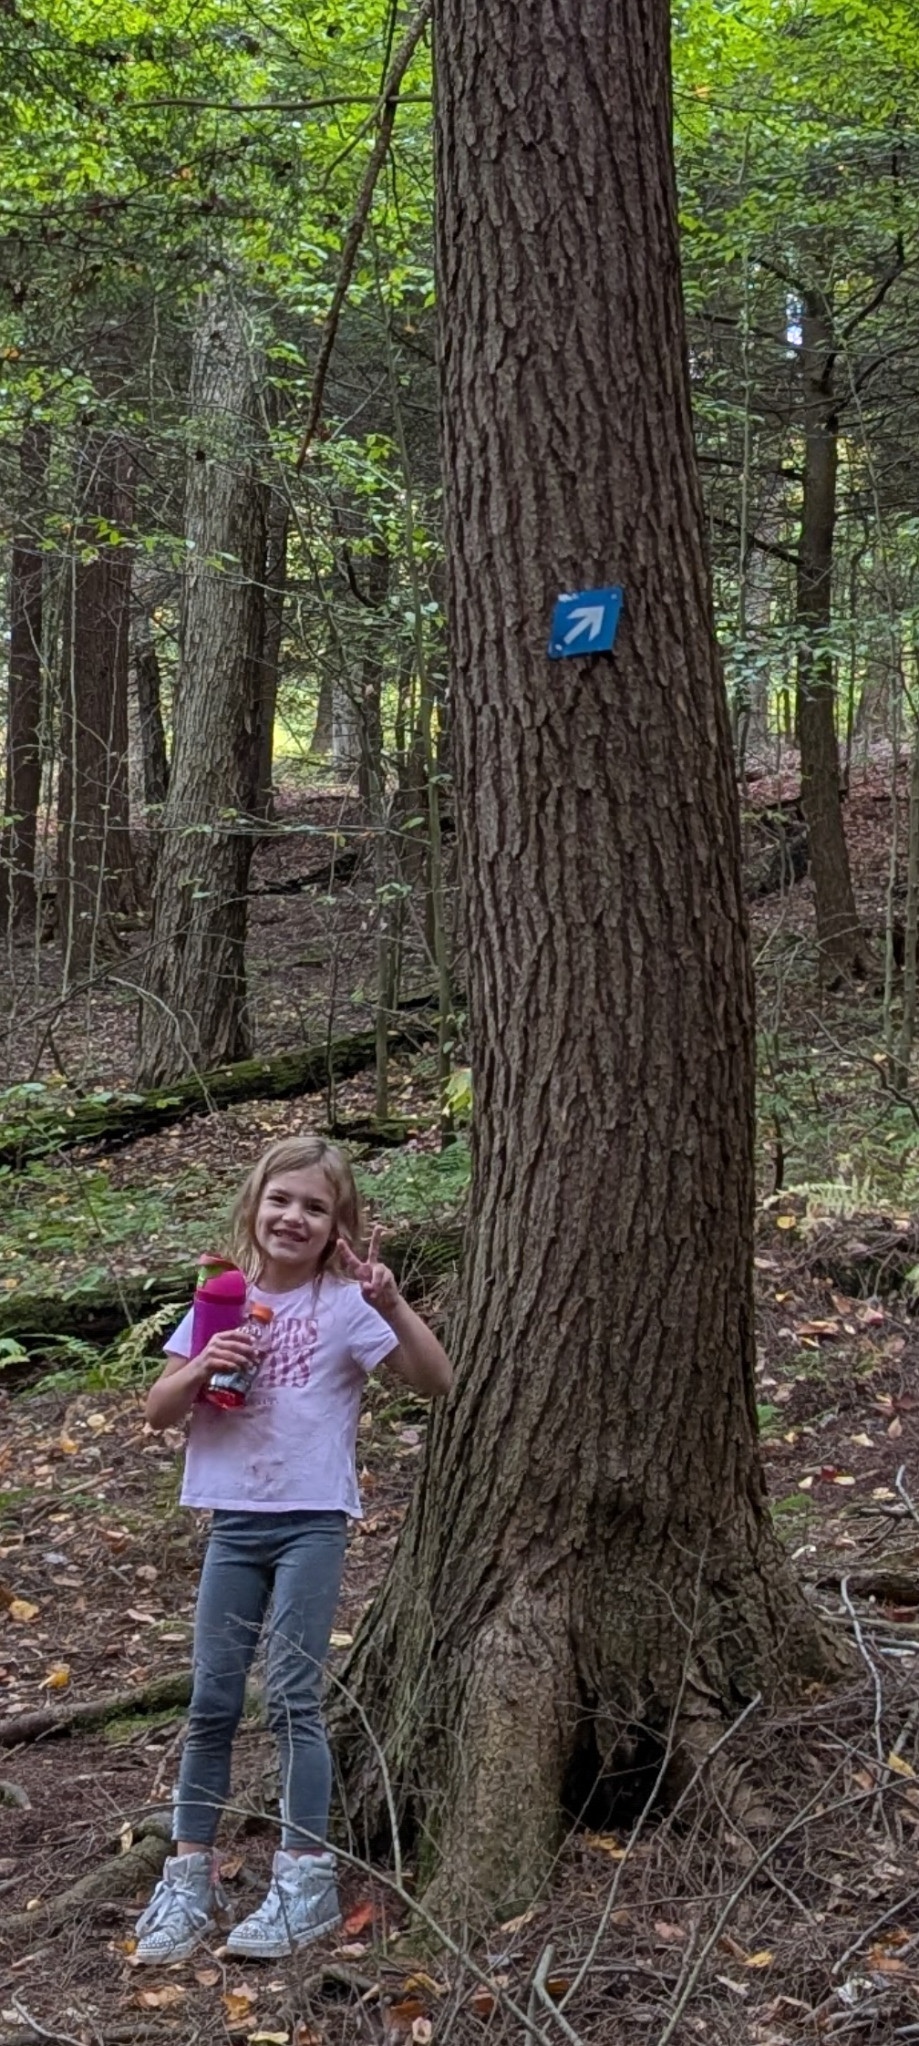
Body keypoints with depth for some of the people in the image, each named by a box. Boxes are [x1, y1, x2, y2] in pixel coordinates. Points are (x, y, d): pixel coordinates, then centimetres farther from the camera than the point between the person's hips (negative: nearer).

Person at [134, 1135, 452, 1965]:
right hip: (234, 1521, 4)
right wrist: (201, 1368, -15)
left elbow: (436, 1382, -14)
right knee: (212, 1702, 8)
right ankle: (190, 1875, 18)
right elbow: (159, 1409, 5)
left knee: (293, 1700, -4)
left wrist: (392, 1303, -27)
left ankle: (306, 1880, 5)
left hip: (312, 1522, -4)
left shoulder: (347, 1304, -6)